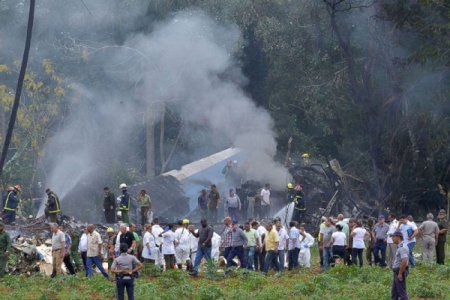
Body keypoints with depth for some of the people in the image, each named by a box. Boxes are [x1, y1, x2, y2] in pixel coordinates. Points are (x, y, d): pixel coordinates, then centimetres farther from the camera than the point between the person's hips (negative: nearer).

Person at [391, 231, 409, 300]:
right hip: (397, 272, 11)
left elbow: (404, 261, -29)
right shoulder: (400, 247, 15)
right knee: (394, 292, 16)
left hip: (400, 272, -11)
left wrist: (400, 273, -25)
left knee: (402, 292, -7)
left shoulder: (402, 247, -19)